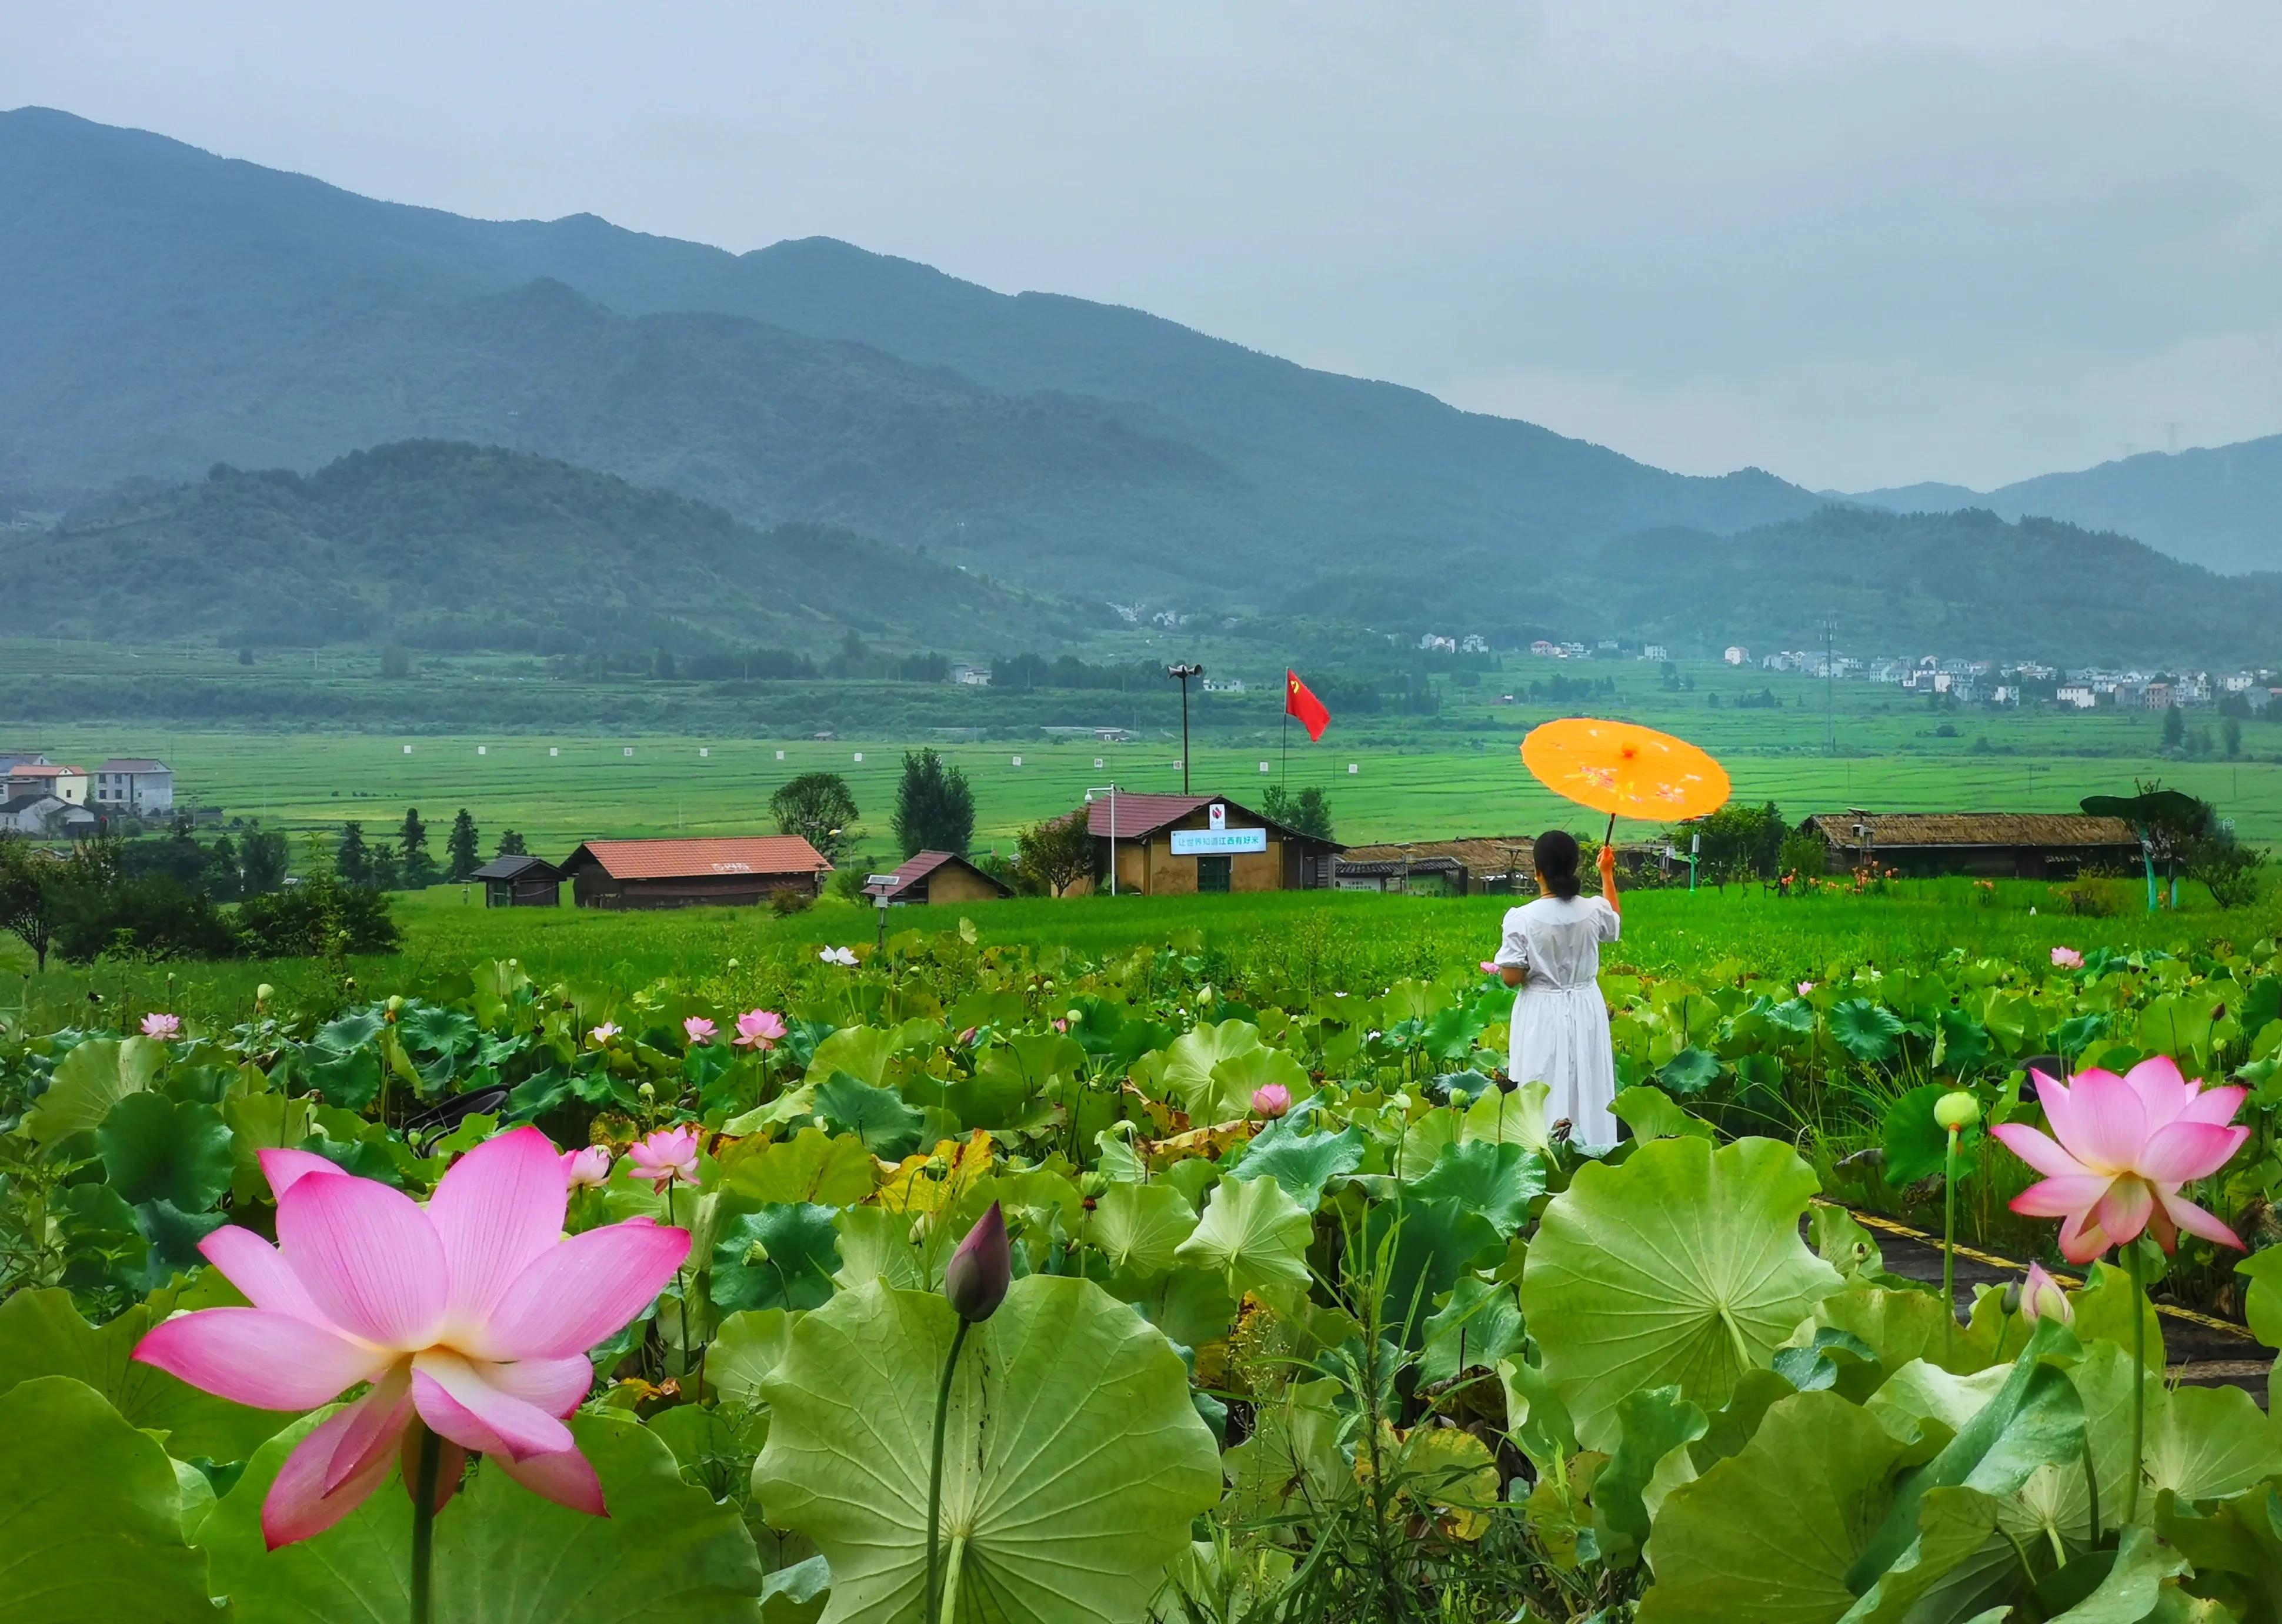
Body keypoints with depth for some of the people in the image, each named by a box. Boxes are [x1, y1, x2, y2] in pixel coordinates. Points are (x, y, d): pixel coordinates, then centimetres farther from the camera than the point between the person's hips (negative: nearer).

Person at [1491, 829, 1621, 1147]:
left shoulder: (1522, 918, -18)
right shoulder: (1593, 911, -7)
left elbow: (1511, 977, -17)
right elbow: (1614, 922, 19)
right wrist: (1608, 873, 28)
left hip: (1542, 1014, -3)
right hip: (1586, 1012, 3)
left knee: (1545, 1100, 4)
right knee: (1589, 1091, 14)